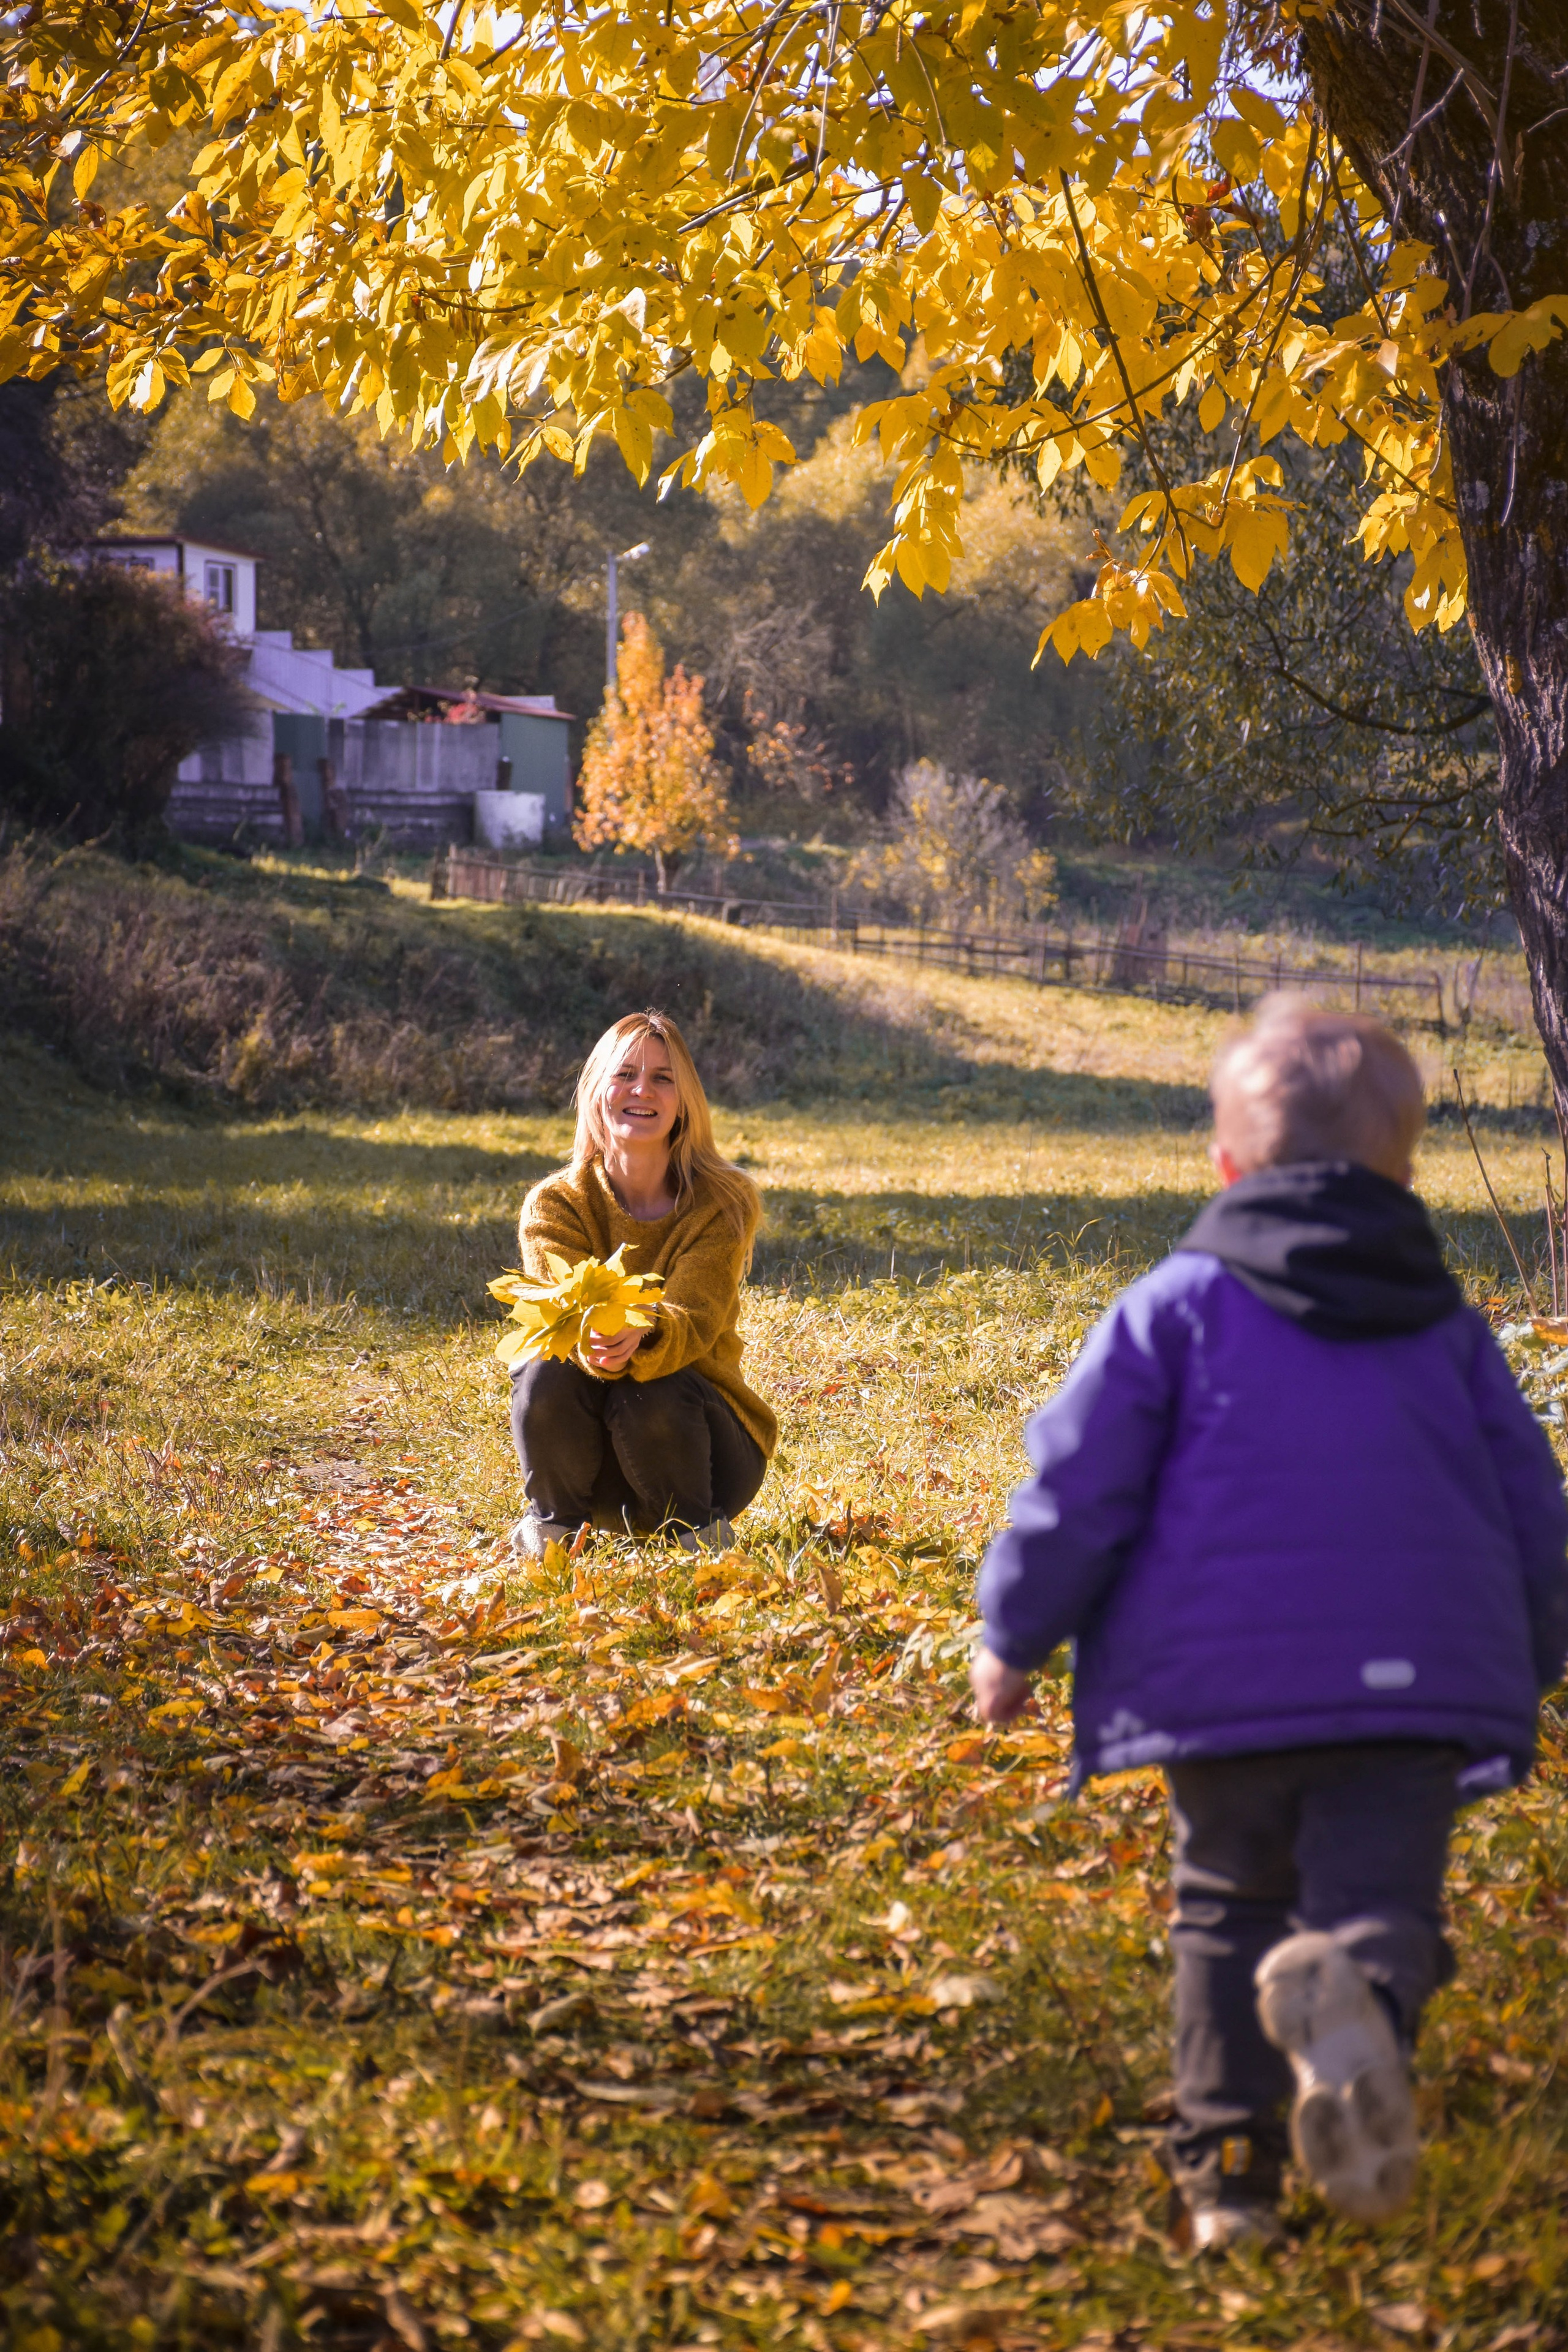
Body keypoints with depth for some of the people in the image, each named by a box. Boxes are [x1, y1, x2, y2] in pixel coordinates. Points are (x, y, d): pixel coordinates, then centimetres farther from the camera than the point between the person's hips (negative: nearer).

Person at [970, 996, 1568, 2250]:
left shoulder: (1176, 1304, 5)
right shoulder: (1450, 1325, 15)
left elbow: (1077, 1487, 0)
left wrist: (1015, 1637, 12)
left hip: (1221, 1677, -1)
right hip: (1419, 1674, 1)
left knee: (1229, 1912, 15)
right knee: (1379, 1901, -3)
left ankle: (1227, 2161, 11)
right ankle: (1358, 1990, -38)